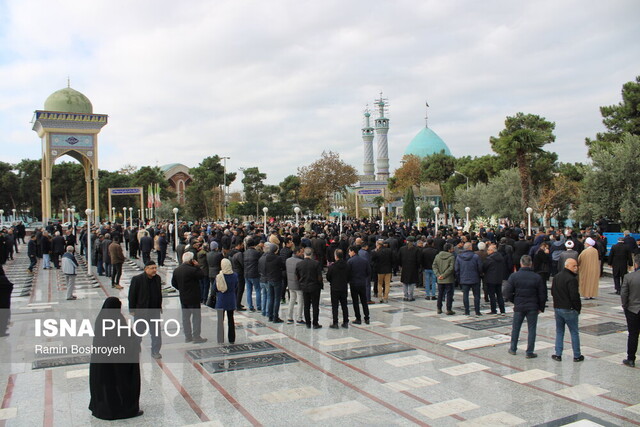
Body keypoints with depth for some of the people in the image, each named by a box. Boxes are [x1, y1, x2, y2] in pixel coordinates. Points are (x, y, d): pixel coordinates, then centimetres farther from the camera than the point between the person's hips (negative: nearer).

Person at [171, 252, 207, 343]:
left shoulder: (176, 270, 4)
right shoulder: (192, 270, -22)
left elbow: (173, 283, 10)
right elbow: (202, 275, -13)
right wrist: (197, 266, -5)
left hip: (183, 297, 7)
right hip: (193, 298, -7)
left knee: (185, 317, 13)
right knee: (196, 316, 2)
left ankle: (187, 337, 20)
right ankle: (196, 336, 4)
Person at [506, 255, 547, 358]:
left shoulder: (514, 276, -7)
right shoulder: (537, 277, -7)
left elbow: (509, 293, -5)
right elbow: (543, 295, -3)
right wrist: (541, 307, 8)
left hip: (518, 307, 1)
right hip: (533, 307, -1)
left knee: (516, 328, 14)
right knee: (531, 329, 7)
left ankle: (513, 349, 24)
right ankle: (529, 352, 8)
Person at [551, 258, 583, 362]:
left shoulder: (556, 277, 7)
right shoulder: (571, 279, -18)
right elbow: (575, 296, -20)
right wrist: (578, 308, -7)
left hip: (557, 308, 7)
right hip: (569, 310, -6)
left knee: (559, 332, 14)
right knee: (574, 333, 7)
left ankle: (558, 354, 14)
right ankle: (577, 356, 14)